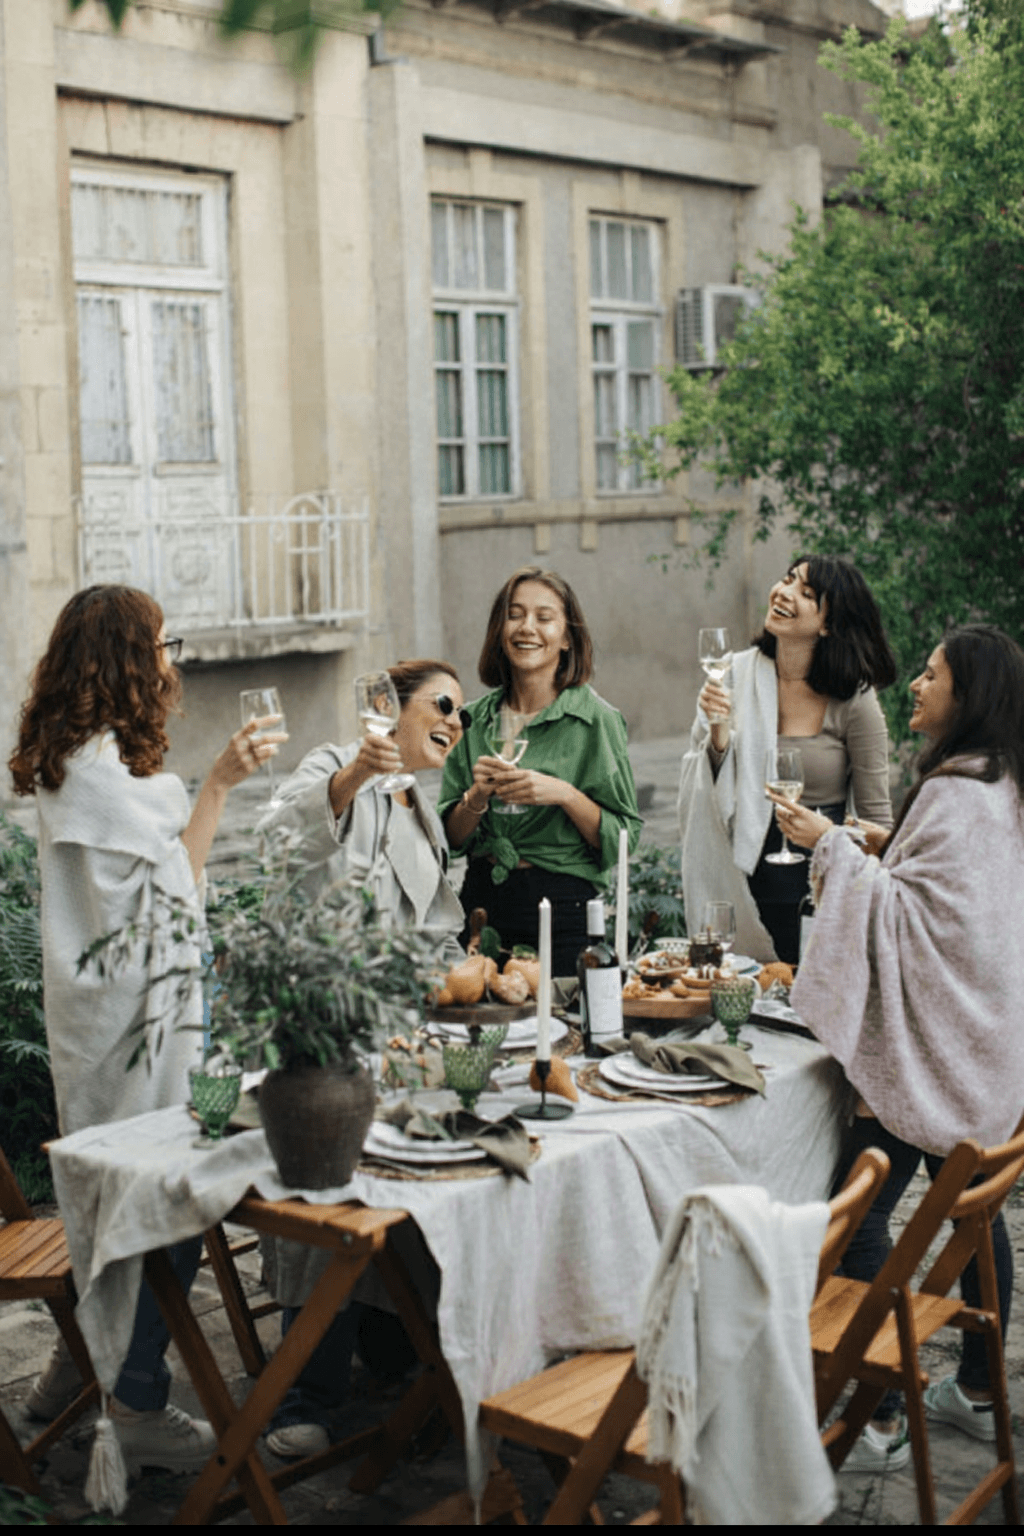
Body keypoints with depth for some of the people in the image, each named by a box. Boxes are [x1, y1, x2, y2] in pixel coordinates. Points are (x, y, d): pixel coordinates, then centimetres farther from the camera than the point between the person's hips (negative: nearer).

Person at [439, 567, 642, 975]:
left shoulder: (596, 719, -4)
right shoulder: (474, 721, 6)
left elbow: (625, 838, -5)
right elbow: (451, 837, 7)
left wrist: (565, 795, -19)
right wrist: (477, 796, -12)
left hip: (563, 906, -3)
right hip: (482, 900, 3)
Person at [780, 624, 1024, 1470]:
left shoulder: (955, 794, -18)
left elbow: (910, 912, -20)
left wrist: (833, 846, -18)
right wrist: (882, 852, 18)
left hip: (932, 1044, -10)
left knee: (860, 1215, -7)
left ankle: (876, 1418, -4)